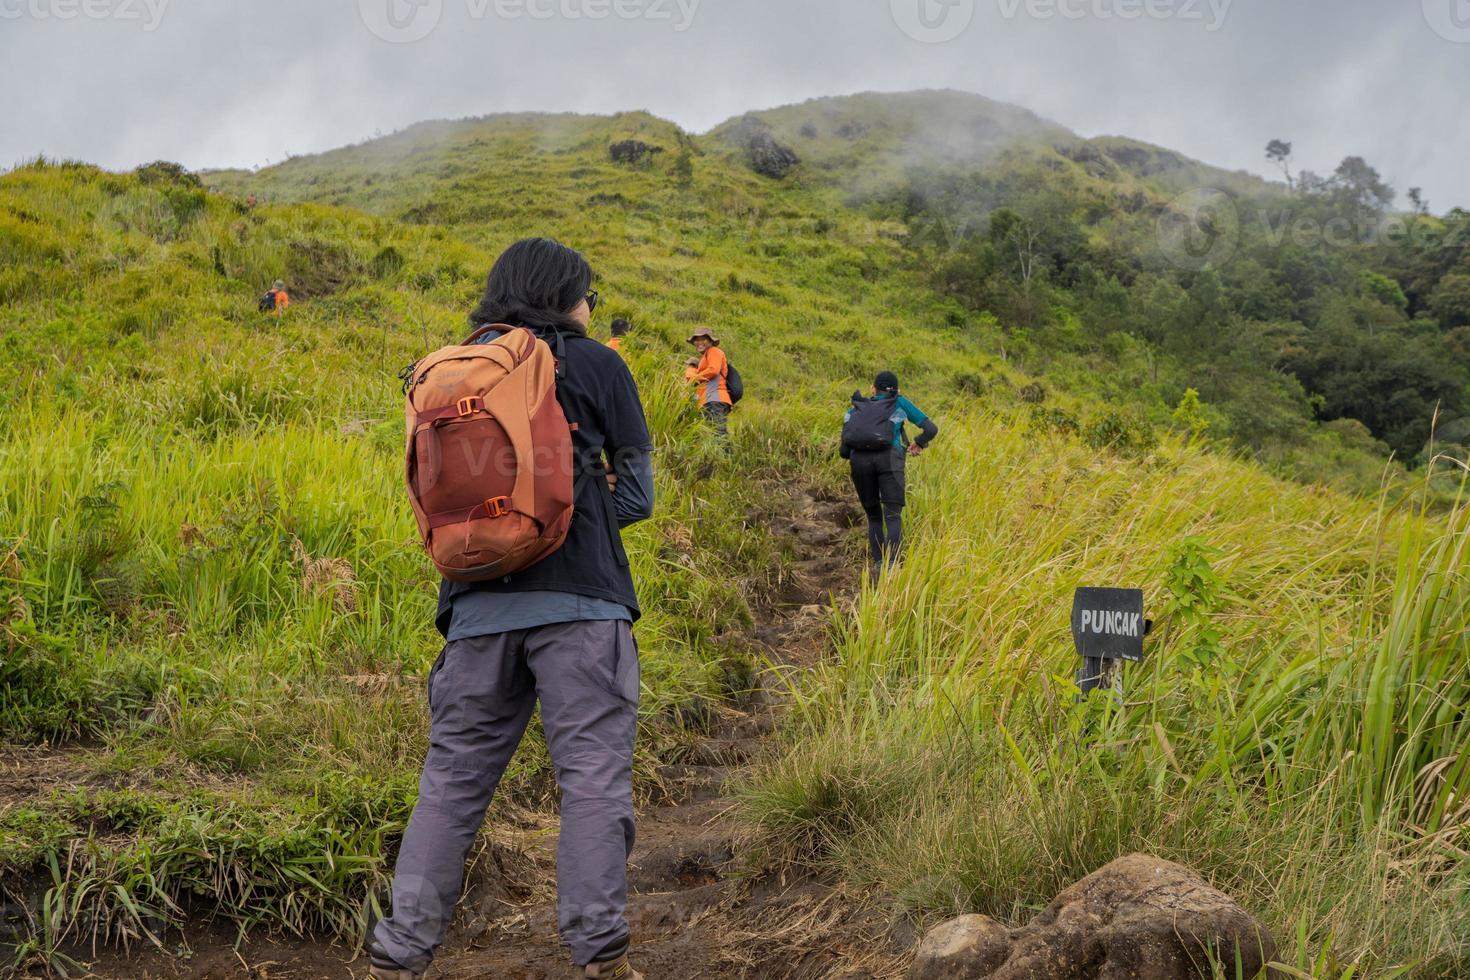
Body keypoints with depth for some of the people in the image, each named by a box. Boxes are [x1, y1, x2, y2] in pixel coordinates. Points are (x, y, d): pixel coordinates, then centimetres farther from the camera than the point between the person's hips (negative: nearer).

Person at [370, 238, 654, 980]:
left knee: (452, 782, 10)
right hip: (579, 602, -4)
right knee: (593, 779, 0)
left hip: (479, 605, 4)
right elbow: (636, 493, 5)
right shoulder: (596, 366, 5)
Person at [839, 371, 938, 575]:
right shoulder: (900, 403, 26)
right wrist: (919, 444, 41)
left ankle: (878, 564, 4)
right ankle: (891, 565, -28)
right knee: (893, 516, -9)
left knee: (873, 517, 16)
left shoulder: (857, 407, 29)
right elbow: (931, 429, 24)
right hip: (889, 457, -2)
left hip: (859, 459, 2)